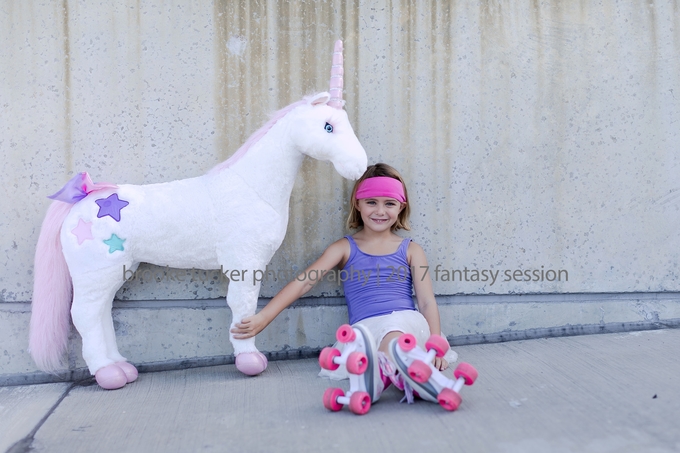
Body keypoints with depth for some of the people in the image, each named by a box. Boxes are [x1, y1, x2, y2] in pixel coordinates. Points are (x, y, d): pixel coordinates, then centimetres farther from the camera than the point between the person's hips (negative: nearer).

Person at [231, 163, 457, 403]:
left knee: (394, 327, -38)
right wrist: (264, 317, -4)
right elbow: (304, 282, 5)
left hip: (408, 322, 0)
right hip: (366, 327, 1)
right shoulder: (345, 248, 14)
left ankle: (383, 371, -60)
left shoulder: (410, 250, 16)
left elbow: (427, 301, 11)